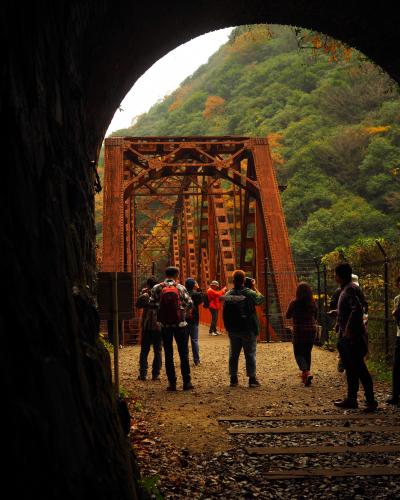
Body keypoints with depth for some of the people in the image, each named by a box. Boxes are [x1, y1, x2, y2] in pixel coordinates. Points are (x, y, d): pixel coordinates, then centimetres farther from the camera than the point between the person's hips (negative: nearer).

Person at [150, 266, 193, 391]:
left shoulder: (157, 288, -3)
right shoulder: (180, 288, -4)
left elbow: (152, 304, -5)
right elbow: (189, 303, -6)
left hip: (165, 325, 1)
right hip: (180, 324, -1)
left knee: (168, 354, 8)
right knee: (184, 353, 7)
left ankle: (172, 383, 7)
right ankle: (186, 382, 7)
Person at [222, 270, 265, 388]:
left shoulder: (228, 295, 0)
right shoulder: (250, 293, -10)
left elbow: (225, 313, 6)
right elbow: (261, 299, 7)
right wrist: (254, 287, 12)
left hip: (233, 330, 3)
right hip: (248, 330, -3)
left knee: (234, 354, 11)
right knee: (250, 354, 3)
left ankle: (233, 379, 13)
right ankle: (252, 379, 2)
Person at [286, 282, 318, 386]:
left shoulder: (294, 303, -13)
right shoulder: (313, 303, -3)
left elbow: (288, 316, 0)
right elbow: (316, 316, 11)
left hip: (299, 331, -4)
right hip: (311, 330, 4)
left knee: (298, 353, 5)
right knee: (307, 353, 16)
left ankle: (306, 372, -18)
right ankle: (305, 375, 23)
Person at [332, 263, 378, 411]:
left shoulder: (350, 289, -16)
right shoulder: (345, 289, 15)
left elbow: (357, 309, -29)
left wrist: (348, 329, -27)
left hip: (352, 337, -10)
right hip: (346, 337, 10)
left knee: (359, 368, -7)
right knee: (350, 369, 14)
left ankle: (371, 401, -2)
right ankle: (351, 399, 21)